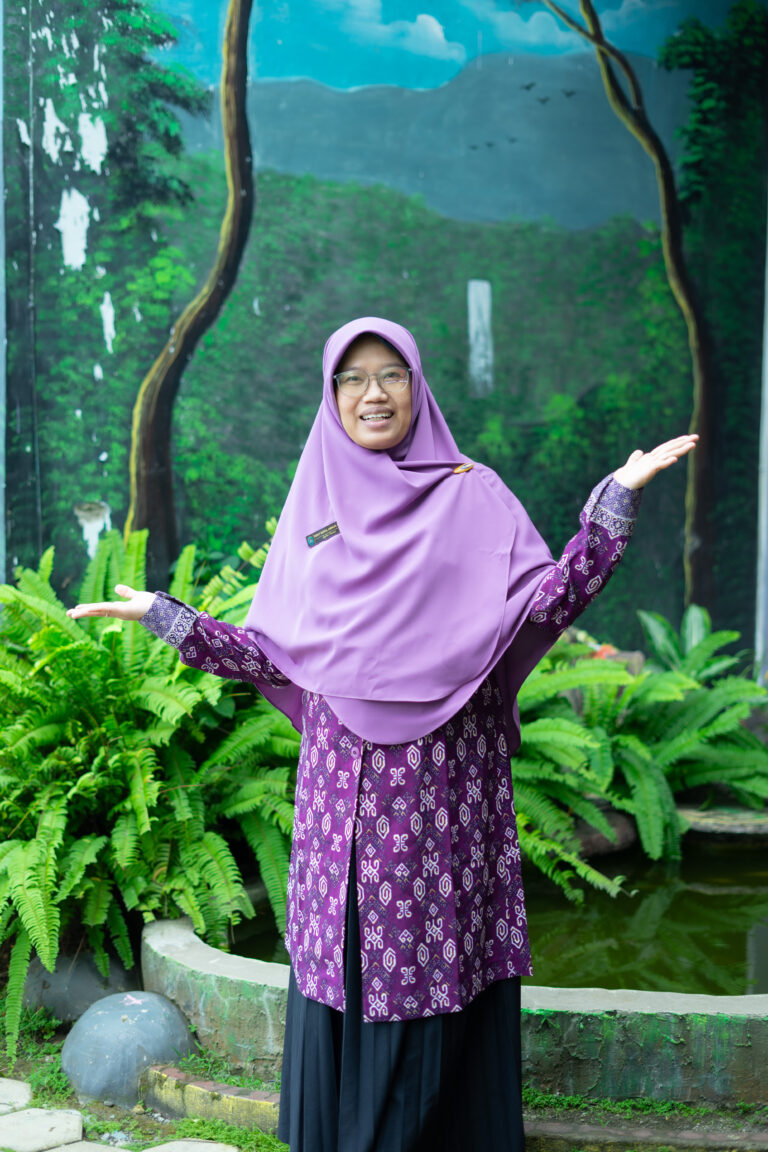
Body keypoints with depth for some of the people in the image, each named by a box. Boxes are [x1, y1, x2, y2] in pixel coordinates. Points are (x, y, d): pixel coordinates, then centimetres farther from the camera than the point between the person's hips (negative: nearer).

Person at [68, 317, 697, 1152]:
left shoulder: (474, 496, 6)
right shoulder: (313, 509, 13)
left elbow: (541, 607, -5)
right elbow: (273, 651, 10)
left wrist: (616, 499, -13)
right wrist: (162, 615, 6)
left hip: (448, 784, -2)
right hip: (346, 784, 2)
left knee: (443, 966, 0)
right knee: (344, 974, 5)